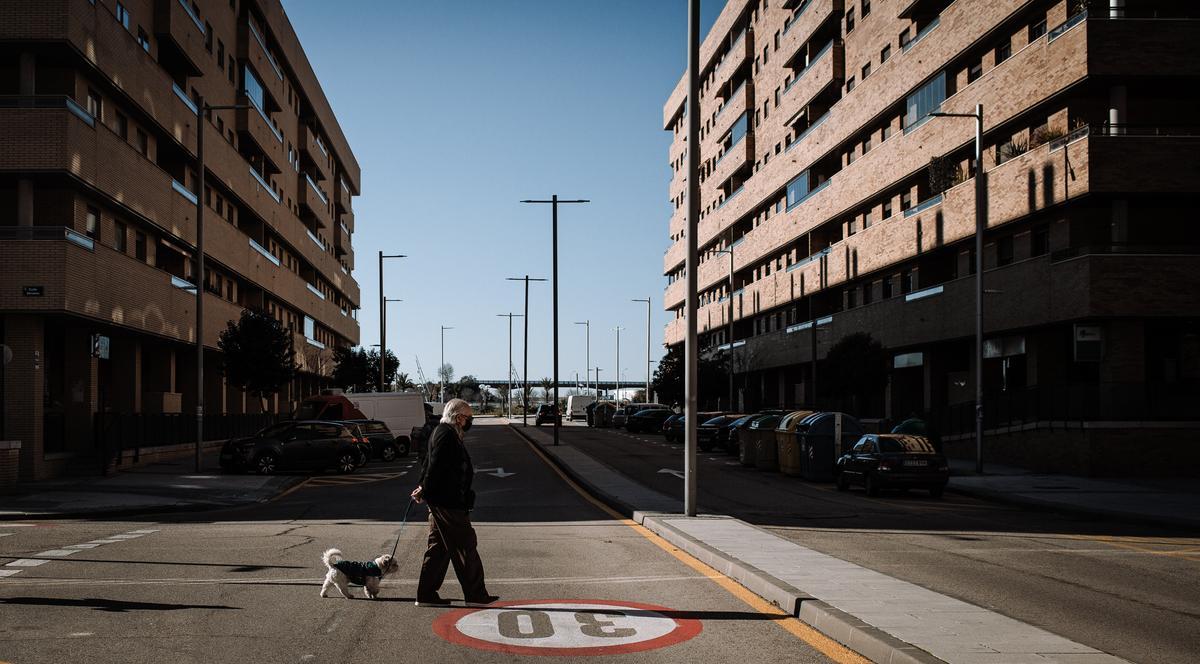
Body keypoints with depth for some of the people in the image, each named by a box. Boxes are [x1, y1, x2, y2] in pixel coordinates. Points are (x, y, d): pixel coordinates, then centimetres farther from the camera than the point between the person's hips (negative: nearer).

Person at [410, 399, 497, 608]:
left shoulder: (442, 433, 18)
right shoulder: (447, 435, -16)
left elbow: (430, 464, 20)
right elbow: (435, 466, -22)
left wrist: (423, 489, 12)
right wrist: (425, 490, -15)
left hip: (440, 503, 11)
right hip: (447, 502, -11)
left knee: (439, 548, 13)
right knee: (465, 546, -3)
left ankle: (426, 594, 16)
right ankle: (475, 594, 3)